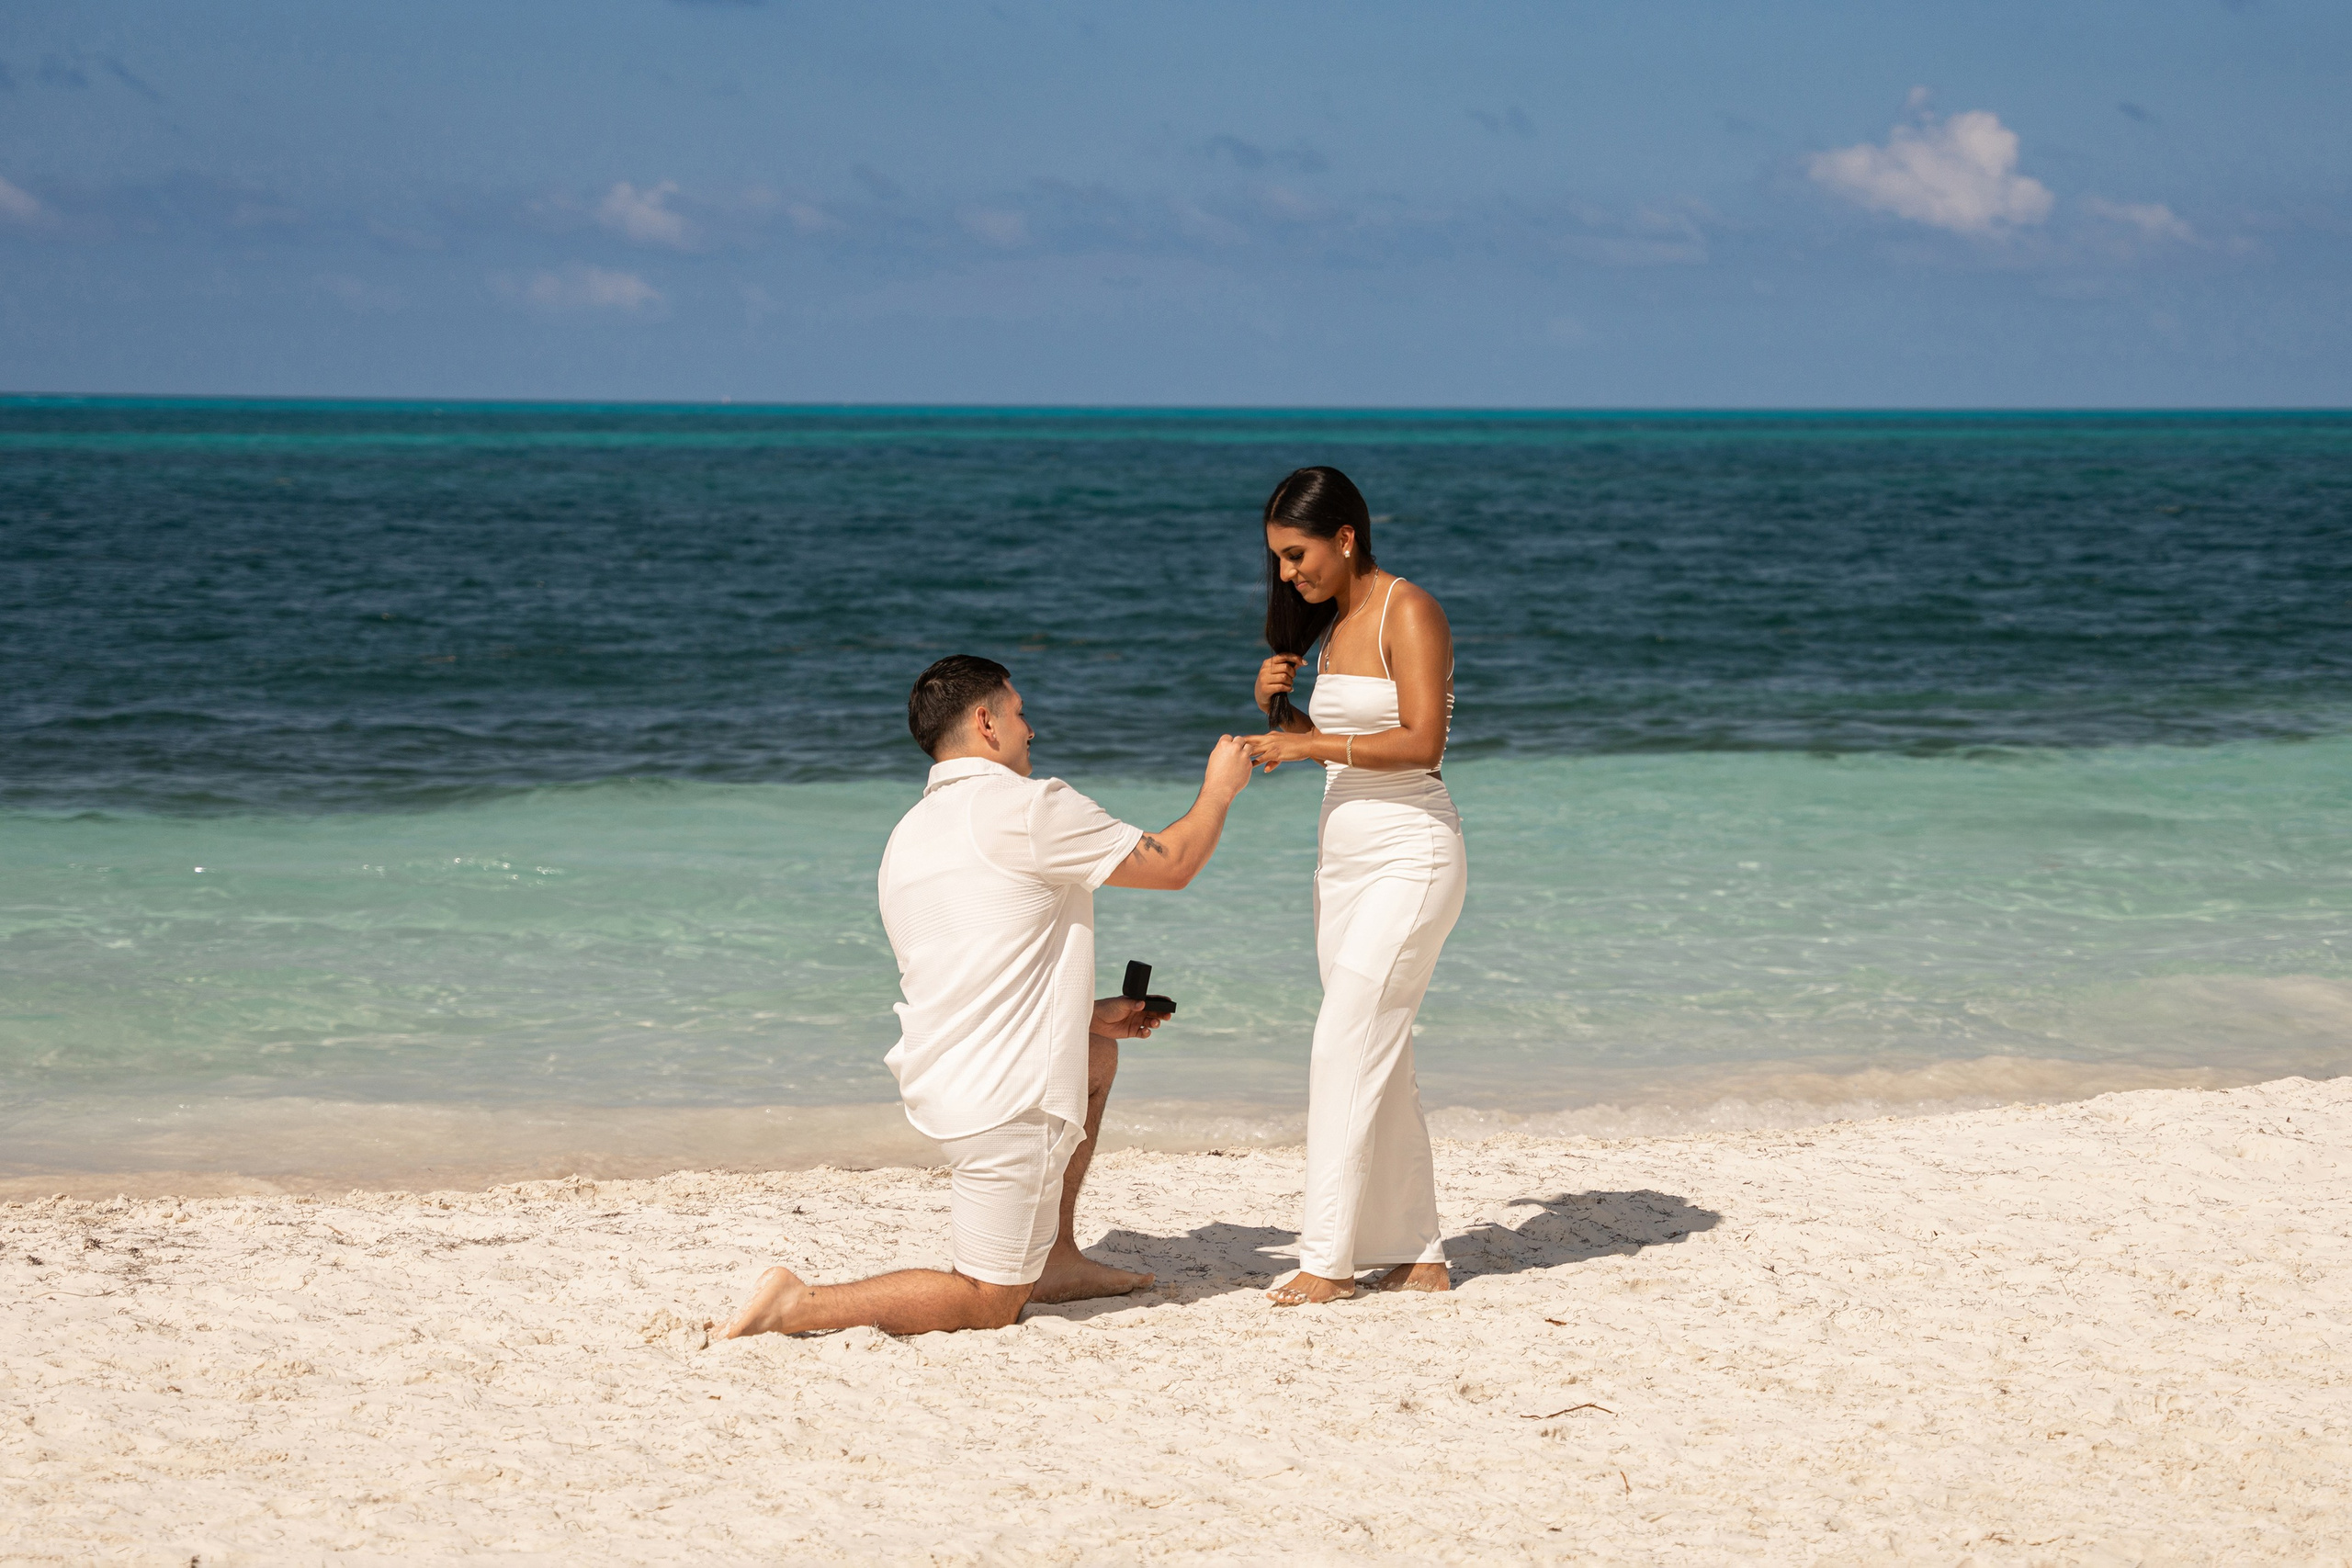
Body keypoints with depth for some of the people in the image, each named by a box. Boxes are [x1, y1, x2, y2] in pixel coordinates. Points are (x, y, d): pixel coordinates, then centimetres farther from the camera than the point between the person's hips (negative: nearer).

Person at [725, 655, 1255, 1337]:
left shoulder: (906, 838, 14)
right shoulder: (1028, 807, -12)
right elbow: (1173, 864, -2)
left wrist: (1091, 1015, 29)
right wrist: (1219, 788, 17)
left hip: (935, 1083, 9)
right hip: (1006, 1102, -9)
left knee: (1098, 1053, 32)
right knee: (988, 1305, 0)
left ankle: (1057, 1261, 30)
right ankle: (801, 1306, -15)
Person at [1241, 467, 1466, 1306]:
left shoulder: (1408, 613, -11)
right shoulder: (1335, 621, 14)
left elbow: (1421, 741, -20)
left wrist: (1311, 744, -22)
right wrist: (1280, 708, 2)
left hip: (1411, 852, -9)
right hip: (1344, 855, 9)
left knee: (1346, 1048, -13)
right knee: (1379, 1061, 7)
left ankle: (1328, 1260, -11)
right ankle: (1415, 1253, 12)